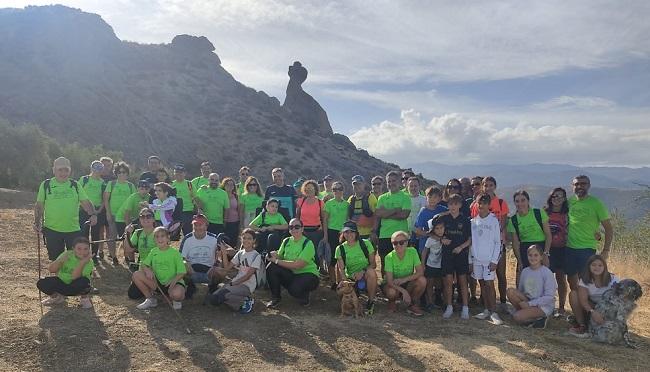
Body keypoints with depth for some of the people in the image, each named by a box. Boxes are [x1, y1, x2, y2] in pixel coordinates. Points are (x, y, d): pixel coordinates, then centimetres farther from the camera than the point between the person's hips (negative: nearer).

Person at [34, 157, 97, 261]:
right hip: (52, 230, 0)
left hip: (73, 229, 1)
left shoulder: (75, 185, 5)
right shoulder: (46, 185, 2)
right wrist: (37, 222, -3)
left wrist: (93, 214, -15)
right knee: (56, 260, 9)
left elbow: (86, 202, 2)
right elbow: (39, 205, 7)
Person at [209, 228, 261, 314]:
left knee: (220, 296, -27)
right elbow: (227, 267, 9)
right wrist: (224, 252, 0)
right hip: (235, 283, 7)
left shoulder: (256, 256, -7)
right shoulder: (240, 253, 14)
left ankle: (247, 301, -8)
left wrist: (232, 283, -14)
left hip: (247, 286, -7)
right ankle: (239, 302, 5)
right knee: (213, 299, -11)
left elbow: (248, 276, -12)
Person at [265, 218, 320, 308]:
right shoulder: (286, 241, 4)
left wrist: (277, 261, -22)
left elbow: (298, 265, -24)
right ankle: (275, 298, 0)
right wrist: (275, 255, -19)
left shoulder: (308, 244, -16)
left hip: (308, 274, -5)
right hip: (291, 274, 5)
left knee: (295, 289, -35)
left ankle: (303, 296, 4)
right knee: (271, 268, -18)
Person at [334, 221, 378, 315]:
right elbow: (341, 269, -7)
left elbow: (373, 263, -5)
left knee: (371, 272, -36)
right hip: (351, 279, 1)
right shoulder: (340, 249, 1)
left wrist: (363, 271, -24)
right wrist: (343, 279, -28)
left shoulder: (366, 243, -3)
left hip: (366, 278, -1)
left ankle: (371, 301, -12)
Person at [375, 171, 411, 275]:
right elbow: (378, 213, -3)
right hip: (384, 235, 3)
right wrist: (396, 210, -8)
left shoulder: (405, 197, 3)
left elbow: (404, 215, -11)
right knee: (384, 263, 8)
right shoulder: (382, 198, 13)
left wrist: (386, 214, -7)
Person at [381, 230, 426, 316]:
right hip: (393, 284, -2)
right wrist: (404, 291, -38)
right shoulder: (389, 257, -20)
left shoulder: (412, 251, -14)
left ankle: (413, 305, -2)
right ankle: (392, 302, 4)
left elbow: (420, 272, -17)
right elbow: (389, 281, -24)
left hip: (408, 284, 2)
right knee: (391, 292, -36)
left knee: (422, 280, -26)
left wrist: (404, 279, -28)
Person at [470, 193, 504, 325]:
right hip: (477, 259, 4)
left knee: (489, 284, -7)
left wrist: (494, 260, -9)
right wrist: (470, 260, 6)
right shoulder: (473, 222, 7)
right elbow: (471, 241, 9)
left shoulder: (494, 221, -2)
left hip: (489, 259, -4)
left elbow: (498, 242, -3)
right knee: (482, 284, 8)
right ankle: (486, 310, 16)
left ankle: (493, 312, -3)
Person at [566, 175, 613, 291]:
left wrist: (605, 250, -9)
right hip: (569, 247, 4)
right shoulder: (569, 202, 5)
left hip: (587, 248, -4)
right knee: (571, 280, 13)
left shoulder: (596, 203, -6)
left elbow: (609, 228, -4)